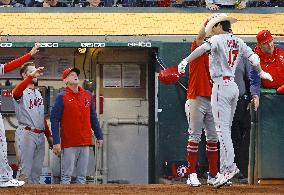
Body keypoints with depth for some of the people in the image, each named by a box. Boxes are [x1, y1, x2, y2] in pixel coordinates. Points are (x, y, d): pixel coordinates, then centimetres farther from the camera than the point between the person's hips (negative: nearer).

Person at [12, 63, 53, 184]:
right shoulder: (22, 92, -4)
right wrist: (32, 75, -39)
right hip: (26, 133, -8)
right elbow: (16, 92, -32)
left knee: (37, 170, 9)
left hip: (40, 135, 8)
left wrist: (48, 135, 19)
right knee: (25, 170, -9)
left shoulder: (38, 93, 21)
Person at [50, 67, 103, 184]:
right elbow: (54, 120, -7)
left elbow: (93, 118, 18)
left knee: (82, 176, 7)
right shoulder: (62, 97, -3)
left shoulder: (87, 95, 12)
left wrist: (99, 136, 14)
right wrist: (56, 142, -14)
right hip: (69, 143, -5)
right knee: (66, 176, -4)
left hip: (85, 143, 5)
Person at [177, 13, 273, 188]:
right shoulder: (238, 42, 14)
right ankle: (225, 170, 8)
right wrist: (261, 73, 35)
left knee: (222, 128, -12)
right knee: (226, 129, 11)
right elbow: (253, 57, 18)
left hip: (221, 85, -8)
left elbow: (203, 48, -23)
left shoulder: (218, 39, -6)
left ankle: (229, 166, -22)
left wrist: (186, 61, -27)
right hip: (234, 86, 8)